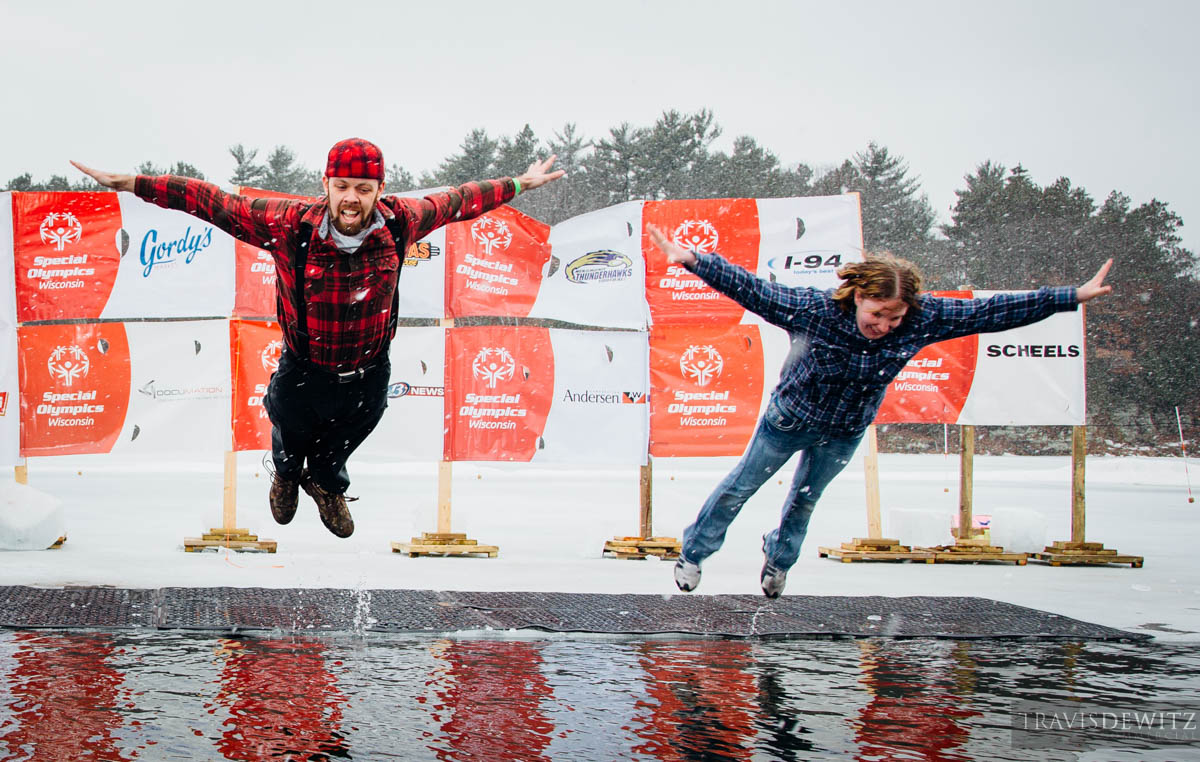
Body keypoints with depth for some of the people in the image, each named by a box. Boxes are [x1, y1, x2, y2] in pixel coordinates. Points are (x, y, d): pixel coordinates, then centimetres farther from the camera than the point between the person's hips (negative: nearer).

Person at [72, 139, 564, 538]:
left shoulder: (400, 223, -21)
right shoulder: (289, 225, -28)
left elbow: (455, 202, -3)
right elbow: (214, 203, -22)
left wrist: (518, 186, 7)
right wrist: (131, 184, -24)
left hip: (368, 374, 2)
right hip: (302, 372, -2)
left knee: (340, 445, 28)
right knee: (291, 434, 27)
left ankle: (326, 484, 65)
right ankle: (286, 475, 65)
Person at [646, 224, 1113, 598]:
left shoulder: (923, 320, -27)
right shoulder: (815, 310, -35)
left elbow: (991, 312, -23)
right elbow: (750, 289, -33)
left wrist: (1073, 297, -23)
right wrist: (692, 261, -43)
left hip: (844, 434, 3)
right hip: (789, 418, -3)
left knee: (806, 499, 23)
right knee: (739, 488, 13)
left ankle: (778, 558, 53)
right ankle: (693, 553, 37)